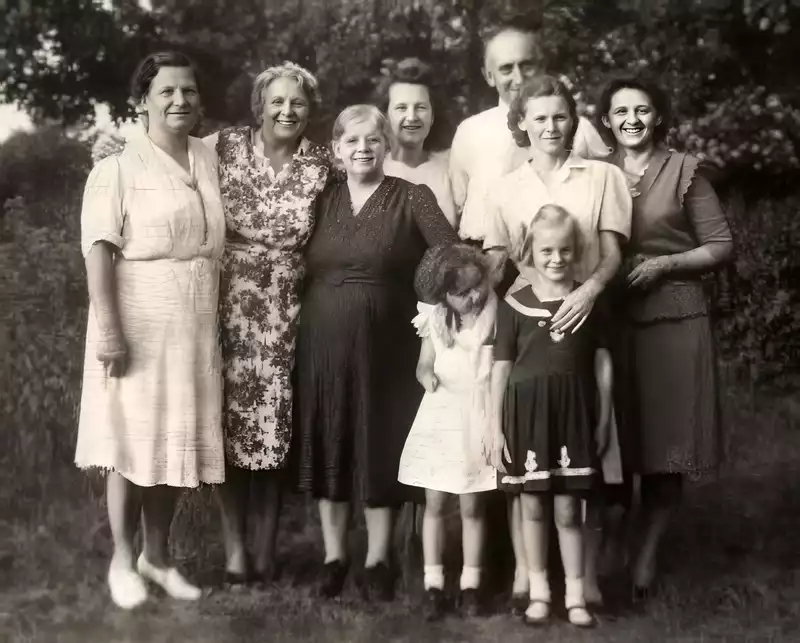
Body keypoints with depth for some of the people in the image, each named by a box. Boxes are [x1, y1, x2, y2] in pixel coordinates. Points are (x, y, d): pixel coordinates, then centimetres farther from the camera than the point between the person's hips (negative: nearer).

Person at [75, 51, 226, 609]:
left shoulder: (212, 161, 10)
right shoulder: (118, 169, -7)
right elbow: (99, 250, -12)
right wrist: (109, 327, -19)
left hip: (196, 328, 5)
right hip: (138, 325, -5)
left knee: (177, 442, 10)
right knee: (134, 442, 1)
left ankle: (158, 556, 24)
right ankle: (122, 560, 16)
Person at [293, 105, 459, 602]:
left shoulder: (413, 197, -3)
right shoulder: (323, 199, 8)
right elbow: (302, 268, 8)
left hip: (387, 345, -3)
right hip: (323, 343, 3)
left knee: (381, 448, 5)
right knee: (329, 446, 8)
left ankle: (378, 560, 17)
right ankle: (334, 556, 21)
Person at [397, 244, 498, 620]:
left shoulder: (496, 317, -9)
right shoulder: (436, 320, -3)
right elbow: (423, 365, 8)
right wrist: (427, 376, -15)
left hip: (478, 418, -2)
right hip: (440, 415, 2)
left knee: (472, 507, 5)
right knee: (435, 504, 6)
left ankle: (470, 584, 16)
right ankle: (433, 584, 14)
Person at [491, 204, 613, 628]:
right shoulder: (514, 304, 0)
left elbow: (602, 363, 7)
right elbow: (501, 367, 2)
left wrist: (604, 420, 4)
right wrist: (495, 427, -1)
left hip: (573, 410, 0)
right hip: (525, 410, 0)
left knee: (568, 509, 4)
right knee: (532, 505, 8)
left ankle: (575, 593, 16)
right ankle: (538, 590, 21)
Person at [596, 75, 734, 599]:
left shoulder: (683, 171, 2)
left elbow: (722, 246, 2)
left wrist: (665, 263, -11)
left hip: (674, 318, -1)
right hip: (608, 319, 2)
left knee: (666, 439, 1)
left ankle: (648, 553, 13)